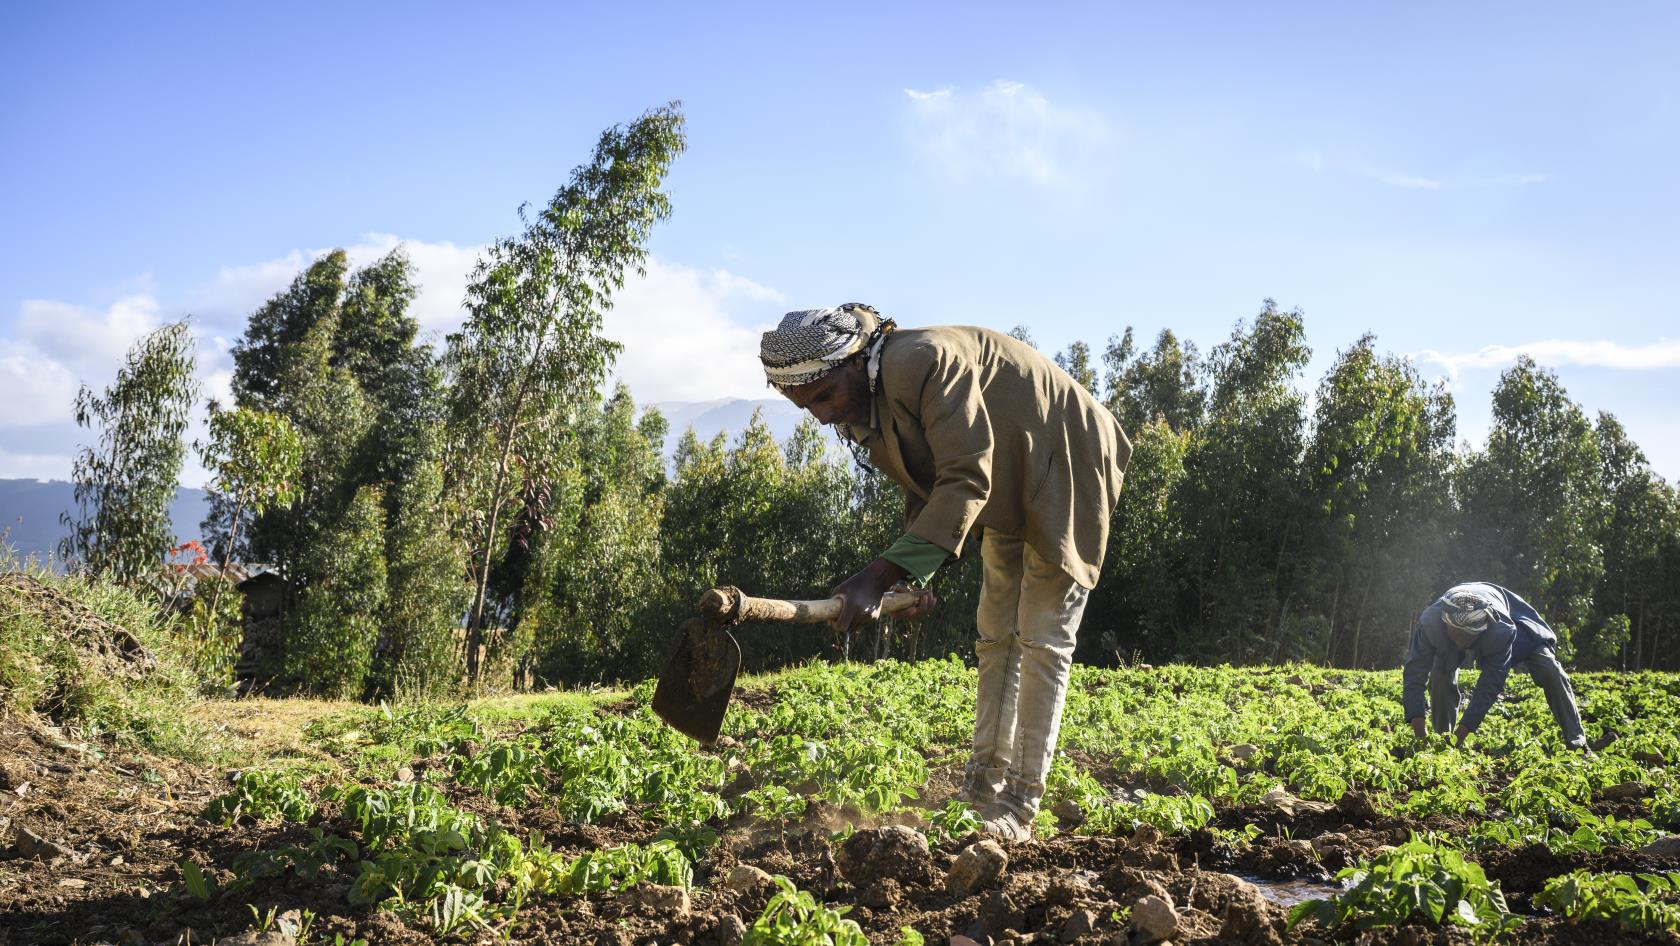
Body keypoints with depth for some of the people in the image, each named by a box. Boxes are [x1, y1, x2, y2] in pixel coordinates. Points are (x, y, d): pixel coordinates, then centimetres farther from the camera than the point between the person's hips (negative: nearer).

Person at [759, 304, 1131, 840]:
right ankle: (982, 786, 18)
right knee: (996, 636, 11)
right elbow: (925, 486, 5)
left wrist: (884, 573, -41)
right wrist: (913, 575, -10)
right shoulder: (862, 409, -4)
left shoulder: (925, 361, -34)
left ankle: (1019, 808, -3)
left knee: (1043, 640, -7)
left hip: (1061, 473, -9)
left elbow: (966, 481, -37)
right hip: (1007, 490, 9)